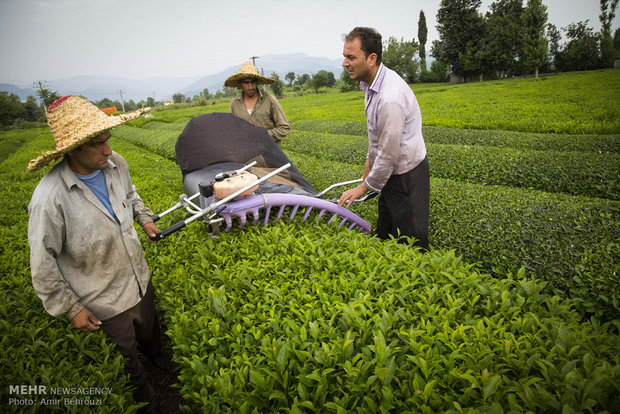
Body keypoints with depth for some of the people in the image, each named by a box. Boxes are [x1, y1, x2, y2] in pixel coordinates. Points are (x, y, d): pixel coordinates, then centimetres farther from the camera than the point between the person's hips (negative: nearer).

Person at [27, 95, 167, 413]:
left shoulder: (116, 164, -13)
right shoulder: (49, 198, -31)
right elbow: (43, 263, -19)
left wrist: (145, 218, 4)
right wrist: (70, 309, -13)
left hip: (141, 279, 6)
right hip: (106, 302, -5)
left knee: (149, 327, 33)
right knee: (126, 354, 20)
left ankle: (156, 356, 68)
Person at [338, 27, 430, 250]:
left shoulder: (390, 98, -31)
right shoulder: (371, 82, 1)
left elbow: (389, 155, -25)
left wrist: (364, 187, -13)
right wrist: (370, 159, 22)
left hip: (407, 178, -10)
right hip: (392, 173, 10)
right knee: (385, 235, 19)